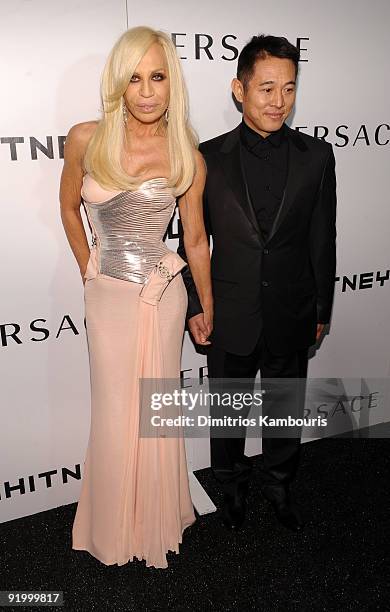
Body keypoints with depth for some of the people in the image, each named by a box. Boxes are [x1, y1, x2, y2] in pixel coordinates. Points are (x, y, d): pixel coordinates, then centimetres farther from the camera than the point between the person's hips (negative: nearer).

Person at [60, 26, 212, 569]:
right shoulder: (86, 140, -6)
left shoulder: (186, 156, -6)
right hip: (107, 297, 1)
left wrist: (207, 307, 10)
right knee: (115, 414, 12)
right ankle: (116, 526, 39)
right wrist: (89, 272, 11)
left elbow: (196, 239, 3)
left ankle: (157, 520, 41)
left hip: (164, 295, 0)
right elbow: (69, 207, 10)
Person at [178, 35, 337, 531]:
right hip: (230, 318, 0)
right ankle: (233, 487, 44)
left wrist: (322, 311, 3)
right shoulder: (209, 157, -7)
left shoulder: (317, 157, -4)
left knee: (286, 411, 19)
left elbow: (322, 241, 0)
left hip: (292, 318, 1)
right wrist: (194, 308, -4)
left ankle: (279, 486, 45)